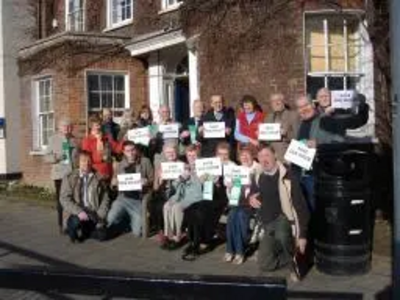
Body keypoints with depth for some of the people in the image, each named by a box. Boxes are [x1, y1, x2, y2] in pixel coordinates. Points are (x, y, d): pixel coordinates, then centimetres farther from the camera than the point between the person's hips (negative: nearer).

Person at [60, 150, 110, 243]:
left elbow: (105, 199, 6)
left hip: (93, 214, 2)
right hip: (76, 213, -2)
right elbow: (64, 199, -6)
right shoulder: (69, 178, 4)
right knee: (76, 222, -36)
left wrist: (100, 216, -9)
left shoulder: (99, 178, 10)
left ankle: (84, 231, 9)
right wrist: (78, 211, -20)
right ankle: (73, 230, 0)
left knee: (100, 234, -22)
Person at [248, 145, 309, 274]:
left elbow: (300, 206, -16)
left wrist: (302, 235, -19)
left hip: (284, 219, -5)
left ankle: (295, 254, -8)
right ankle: (291, 256, 21)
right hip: (268, 226, 5)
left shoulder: (287, 176, -17)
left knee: (281, 234, -40)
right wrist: (250, 198, -6)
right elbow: (252, 195, 21)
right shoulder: (257, 177, 0)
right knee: (264, 265, -5)